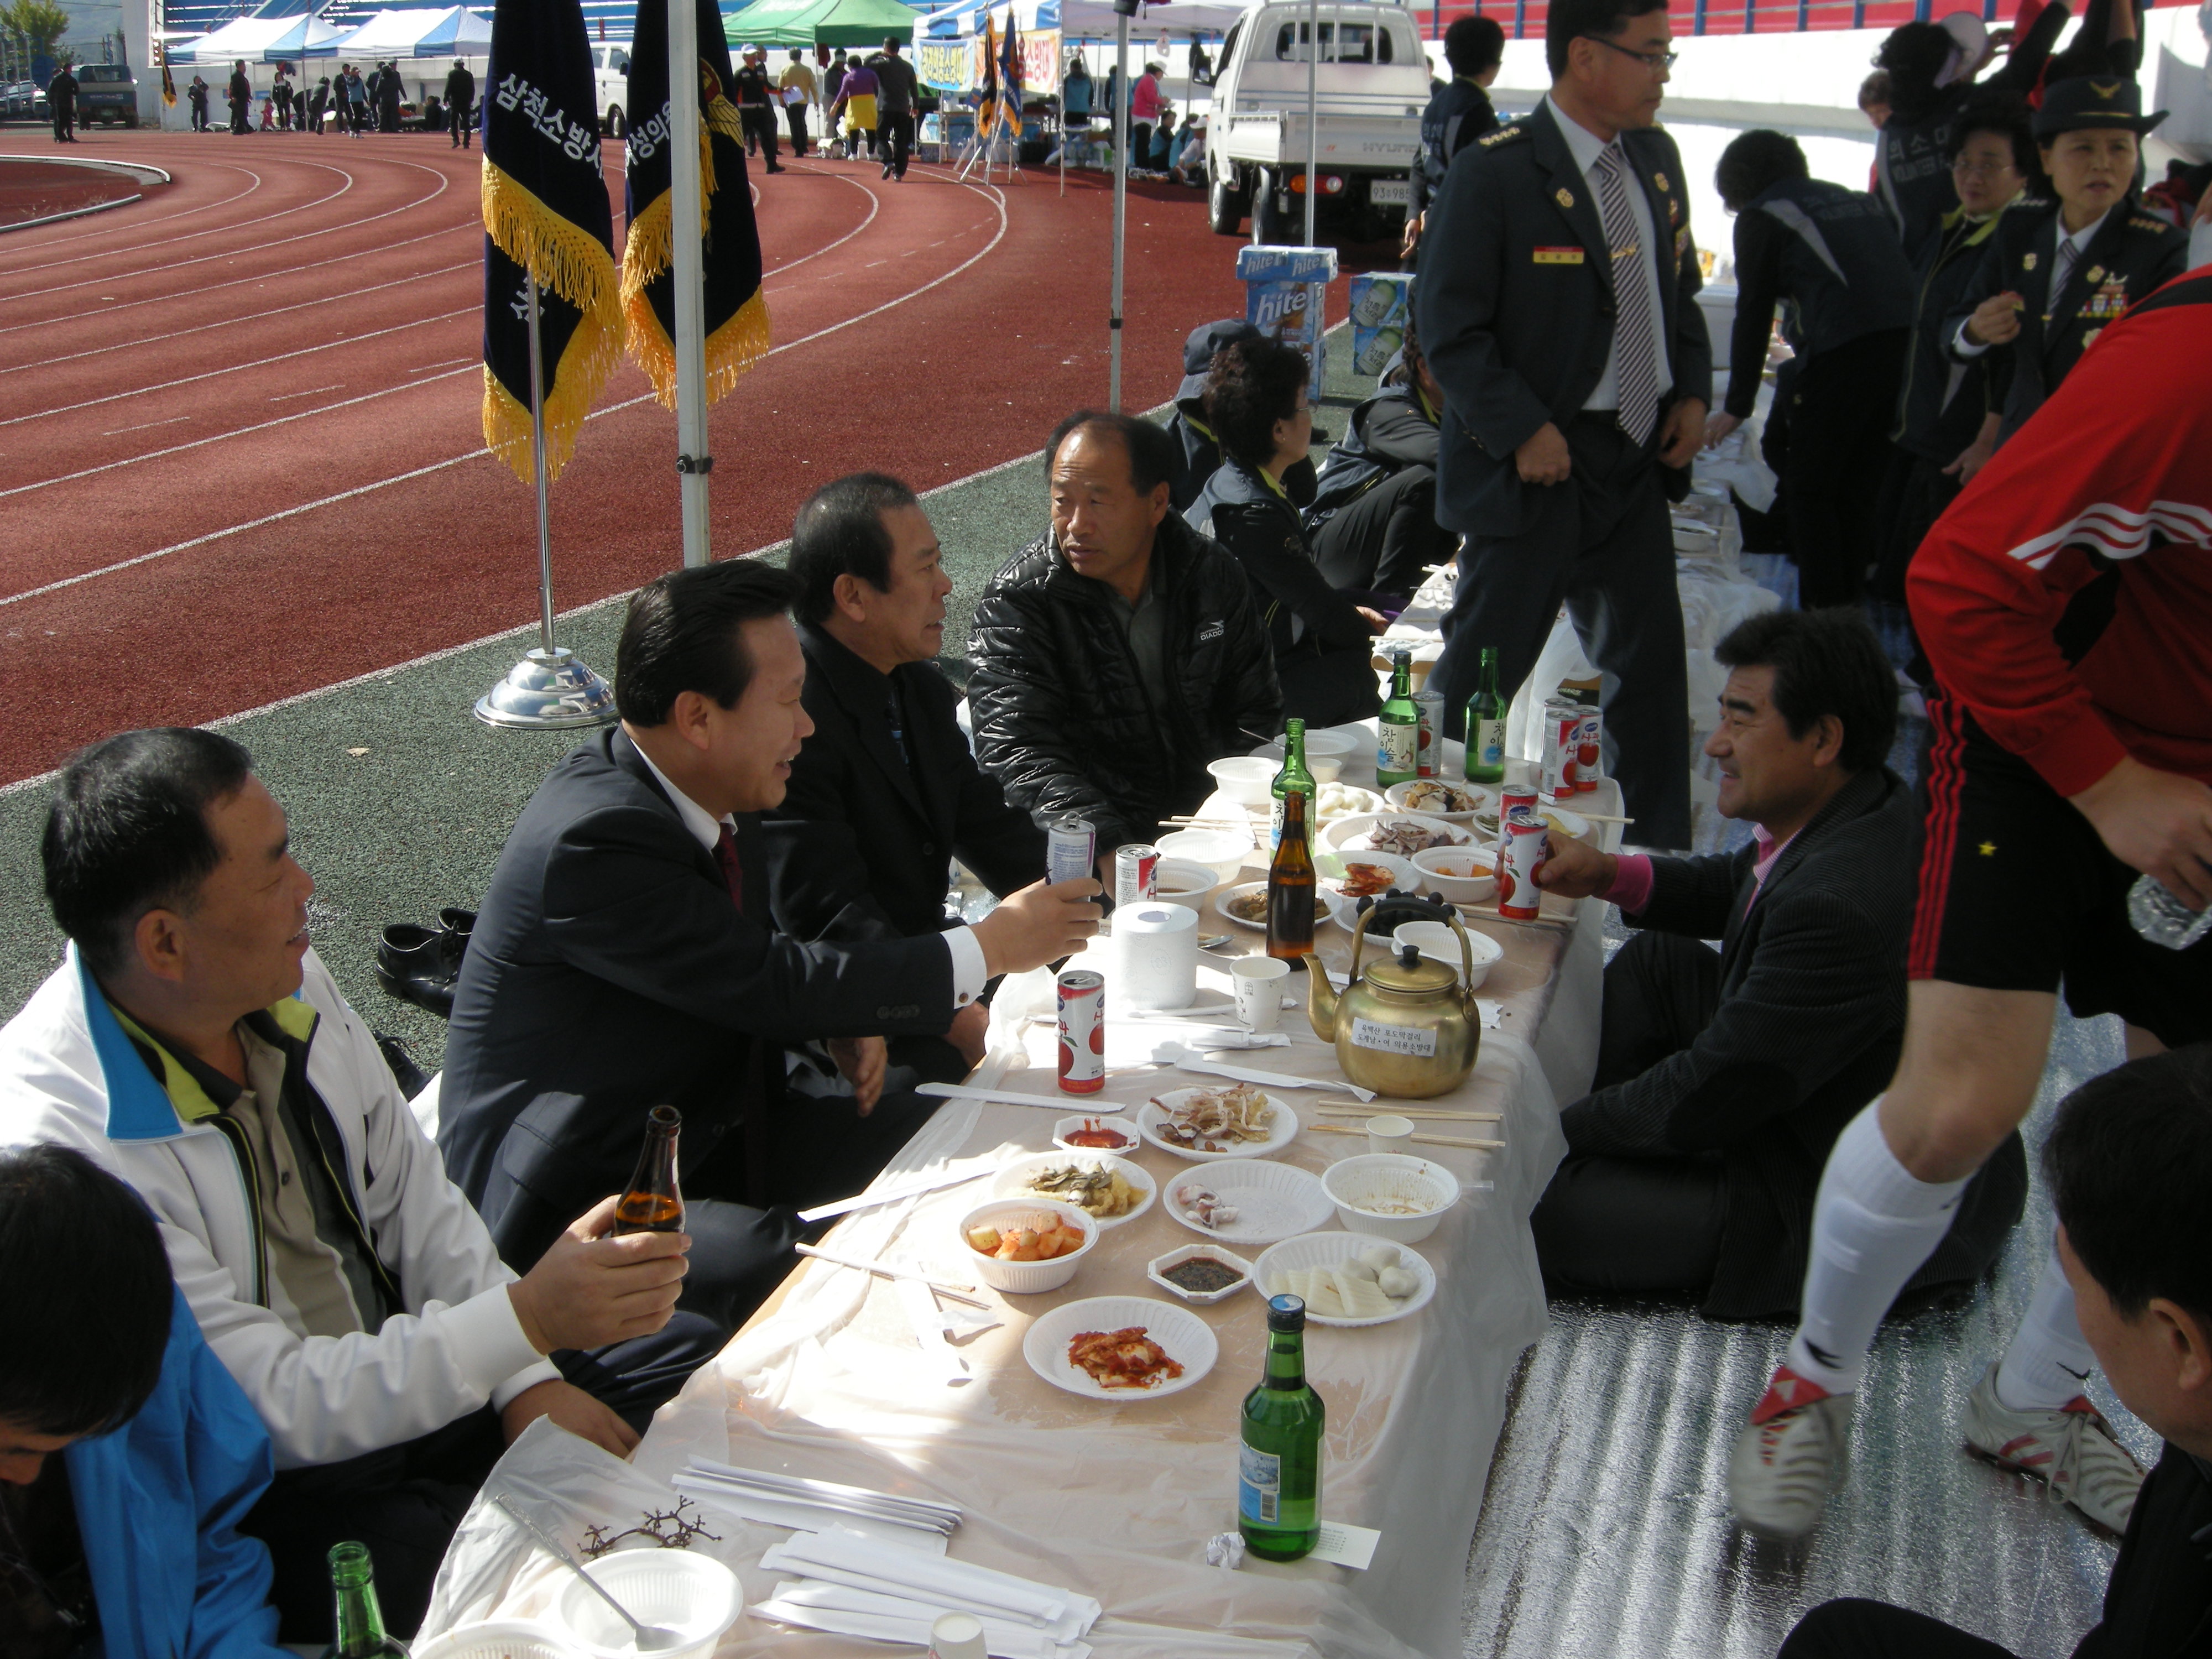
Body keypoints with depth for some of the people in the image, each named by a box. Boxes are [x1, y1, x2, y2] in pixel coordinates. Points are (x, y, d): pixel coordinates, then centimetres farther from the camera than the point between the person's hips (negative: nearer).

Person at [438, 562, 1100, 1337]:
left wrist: (838, 1019, -2)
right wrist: (988, 949, -16)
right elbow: (772, 981, -24)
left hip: (718, 1131, 9)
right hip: (580, 1206, -9)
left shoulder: (710, 796, 4)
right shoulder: (590, 842, -26)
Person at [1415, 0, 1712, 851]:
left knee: (1652, 661, 13)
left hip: (1637, 461, 8)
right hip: (1535, 464, -7)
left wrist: (1693, 391, 6)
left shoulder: (1656, 159, 10)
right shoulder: (1494, 173, -14)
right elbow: (1448, 326, -15)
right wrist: (1523, 430, -19)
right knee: (1484, 665, 1)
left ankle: (1659, 853, 26)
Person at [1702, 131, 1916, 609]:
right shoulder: (1855, 198, 26)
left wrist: (1737, 406, 11)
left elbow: (1753, 314, 6)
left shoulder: (1761, 216, 8)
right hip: (1905, 343, 7)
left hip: (1842, 350, -7)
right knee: (1858, 488, 15)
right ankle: (1848, 608, 21)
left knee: (1809, 488, 3)